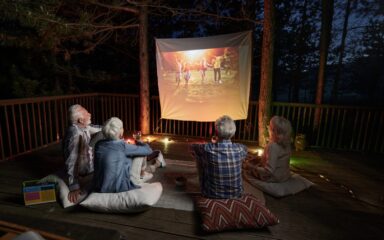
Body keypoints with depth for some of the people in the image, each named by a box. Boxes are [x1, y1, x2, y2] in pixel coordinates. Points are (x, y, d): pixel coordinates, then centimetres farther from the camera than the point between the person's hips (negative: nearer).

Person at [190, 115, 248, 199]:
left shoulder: (207, 149, -25)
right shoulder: (240, 149, -19)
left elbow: (192, 146, 0)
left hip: (211, 194, -2)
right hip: (236, 194, 2)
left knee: (199, 157, 14)